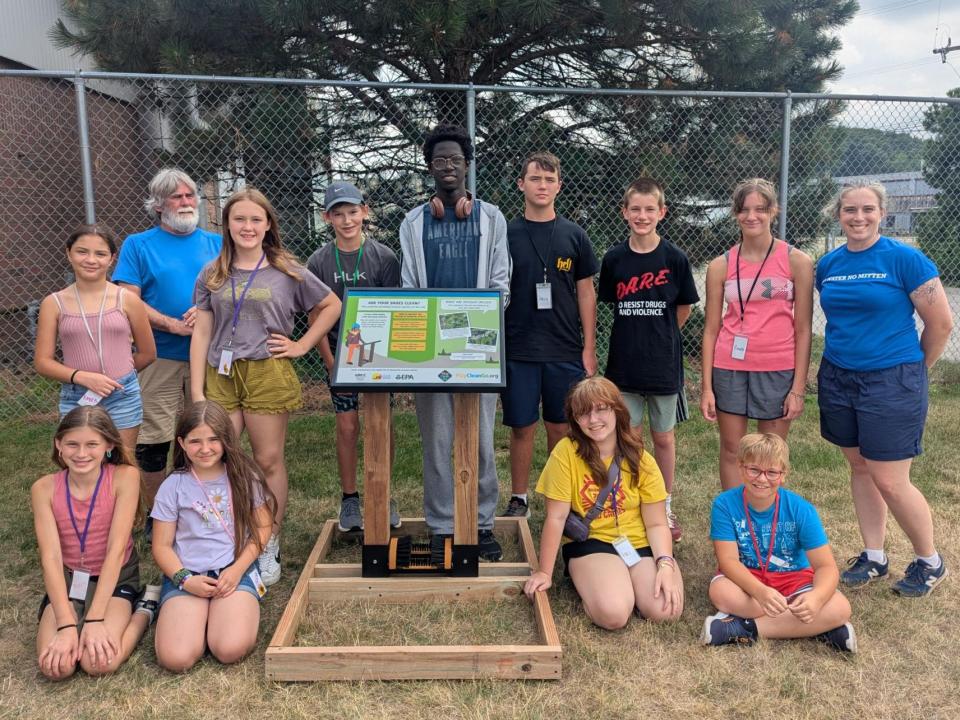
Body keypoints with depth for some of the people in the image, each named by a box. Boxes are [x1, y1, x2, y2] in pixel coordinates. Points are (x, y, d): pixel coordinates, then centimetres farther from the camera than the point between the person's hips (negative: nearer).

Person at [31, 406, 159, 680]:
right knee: (55, 666, -20)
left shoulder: (125, 477, -18)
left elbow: (116, 549, -21)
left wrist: (95, 619, -26)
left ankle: (145, 607, 2)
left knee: (99, 663, -25)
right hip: (67, 579, 3)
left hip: (115, 577, -3)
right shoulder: (44, 489, -10)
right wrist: (67, 624, -25)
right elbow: (51, 558, -16)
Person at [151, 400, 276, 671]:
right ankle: (203, 615, 5)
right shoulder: (173, 486, 2)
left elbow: (262, 528, 6)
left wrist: (237, 570, -8)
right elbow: (162, 546, 4)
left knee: (231, 649, -26)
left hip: (236, 570, 0)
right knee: (175, 658, -24)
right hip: (187, 574, 0)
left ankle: (226, 611, 5)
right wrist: (185, 580, -13)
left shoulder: (244, 477, 3)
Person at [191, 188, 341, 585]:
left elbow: (332, 306, 12)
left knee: (269, 461, 4)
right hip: (220, 376, 2)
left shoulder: (287, 271, 4)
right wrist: (197, 393, 1)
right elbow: (201, 334, 7)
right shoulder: (212, 275, 9)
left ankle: (269, 549, 18)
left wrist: (302, 346, 2)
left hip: (268, 374, -2)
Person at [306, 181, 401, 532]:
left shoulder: (384, 257, -4)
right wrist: (331, 363, -7)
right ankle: (349, 499, 19)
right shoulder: (319, 262, -1)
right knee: (347, 428, 4)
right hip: (340, 356, 0)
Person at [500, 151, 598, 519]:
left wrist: (589, 347, 2)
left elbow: (585, 292, 7)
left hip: (566, 351, 1)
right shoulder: (505, 235, 2)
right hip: (518, 350, -1)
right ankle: (518, 500, 20)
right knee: (521, 427, 5)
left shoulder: (574, 235, 5)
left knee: (561, 427, 9)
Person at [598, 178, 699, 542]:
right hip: (624, 363, 1)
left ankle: (665, 508, 26)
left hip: (664, 363, -1)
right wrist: (638, 333, 6)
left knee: (663, 436, 11)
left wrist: (659, 336, 7)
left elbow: (683, 309, 4)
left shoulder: (674, 258, -6)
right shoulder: (613, 259, -2)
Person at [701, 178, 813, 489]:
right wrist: (706, 386, 0)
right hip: (730, 368, 1)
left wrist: (799, 388, -5)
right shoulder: (720, 266, 3)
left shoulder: (797, 261, -1)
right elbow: (711, 328, 4)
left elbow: (803, 329, -1)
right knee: (731, 451, 9)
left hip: (778, 370, -1)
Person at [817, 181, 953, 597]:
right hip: (838, 379, 5)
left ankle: (930, 562, 20)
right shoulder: (828, 265, 5)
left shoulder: (904, 259, -11)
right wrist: (846, 354, 17)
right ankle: (874, 558, 28)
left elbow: (941, 323, -6)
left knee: (889, 481, -3)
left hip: (891, 383, -5)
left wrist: (915, 369, 5)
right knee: (860, 468, 13)